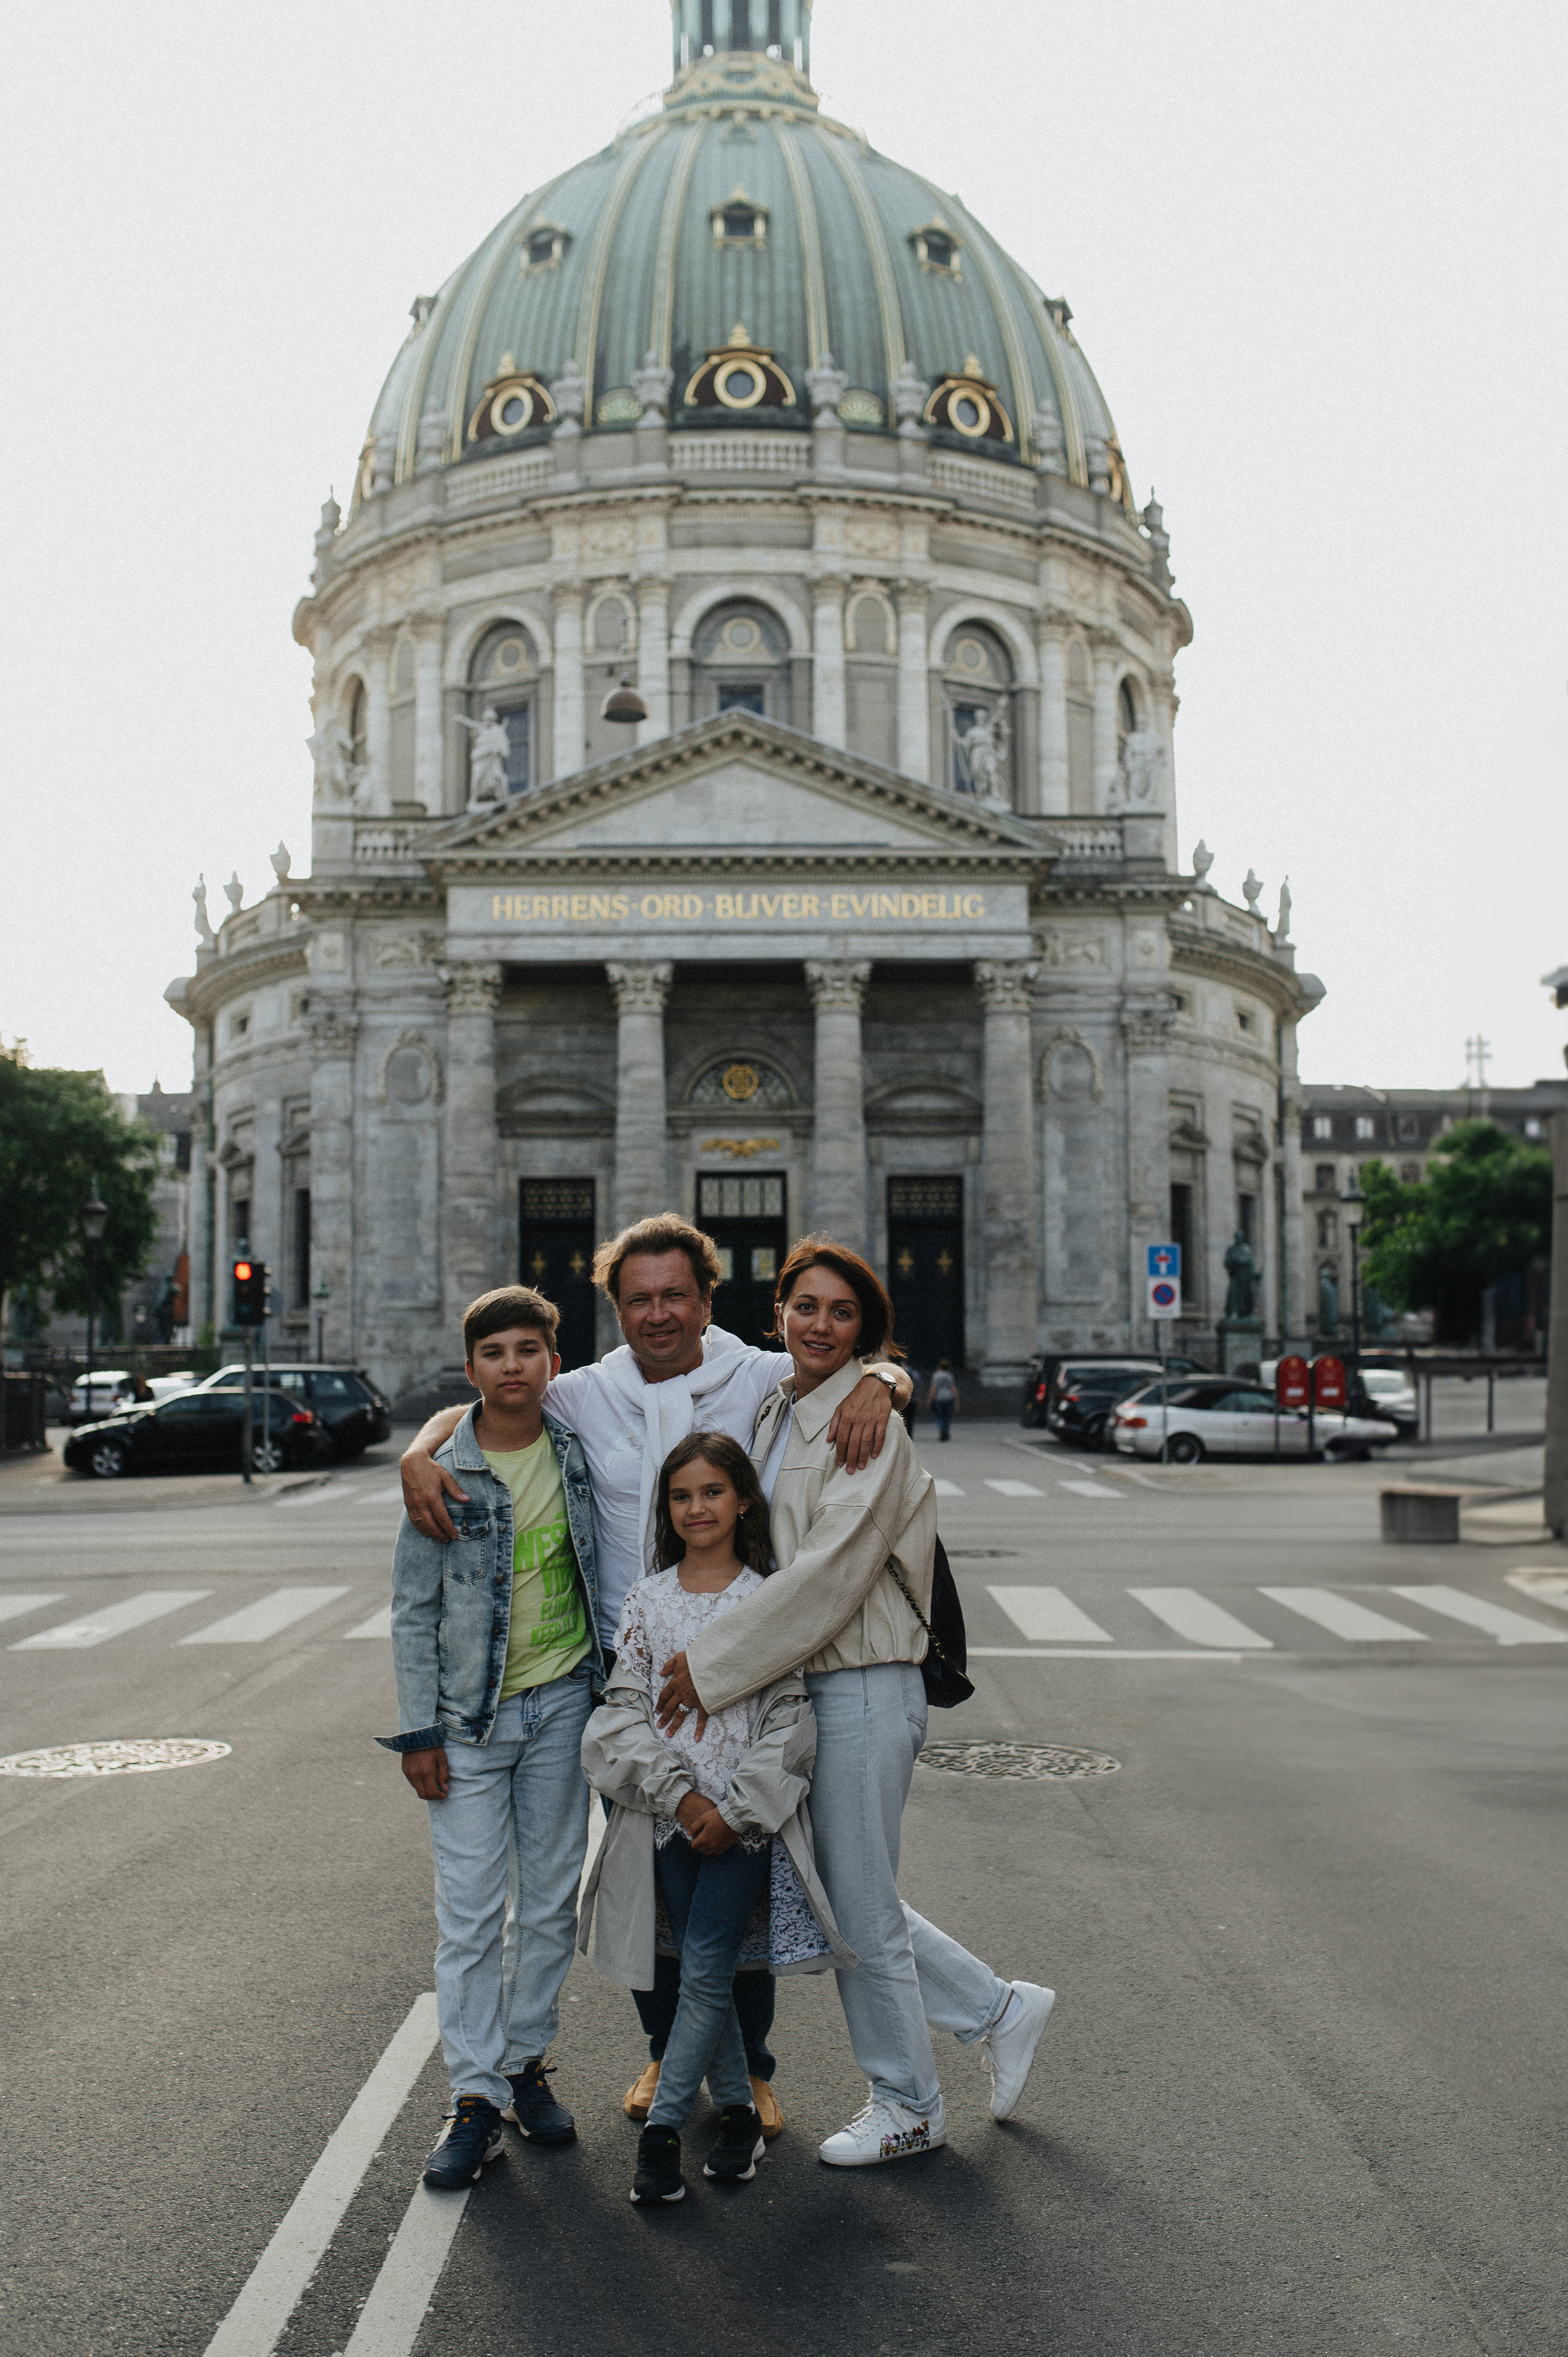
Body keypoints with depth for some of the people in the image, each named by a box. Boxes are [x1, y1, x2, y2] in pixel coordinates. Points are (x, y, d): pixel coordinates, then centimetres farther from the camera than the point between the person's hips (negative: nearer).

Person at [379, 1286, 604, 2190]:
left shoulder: (577, 1447, 0)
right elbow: (414, 1613, -3)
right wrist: (419, 1732, -6)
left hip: (563, 1702, 3)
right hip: (470, 1718, -3)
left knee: (552, 1904, 11)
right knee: (470, 1913, -1)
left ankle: (528, 2064, 26)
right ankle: (477, 2098, 8)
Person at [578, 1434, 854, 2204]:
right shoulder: (647, 1600, 6)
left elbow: (791, 1717, -4)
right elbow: (625, 1710, 1)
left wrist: (735, 1809, -11)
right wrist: (680, 1795, -11)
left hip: (748, 1815, -2)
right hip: (669, 1816, 3)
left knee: (705, 1971, -8)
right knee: (701, 1972, 8)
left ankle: (662, 2126, 1)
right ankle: (737, 2110, 22)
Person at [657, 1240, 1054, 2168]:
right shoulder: (775, 1414, 10)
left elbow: (827, 1575, -22)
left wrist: (712, 1664, -19)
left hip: (862, 1689, -8)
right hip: (799, 1683, 8)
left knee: (861, 1907, 4)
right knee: (843, 1894, 16)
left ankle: (909, 2108, 24)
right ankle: (1001, 2008, 34)